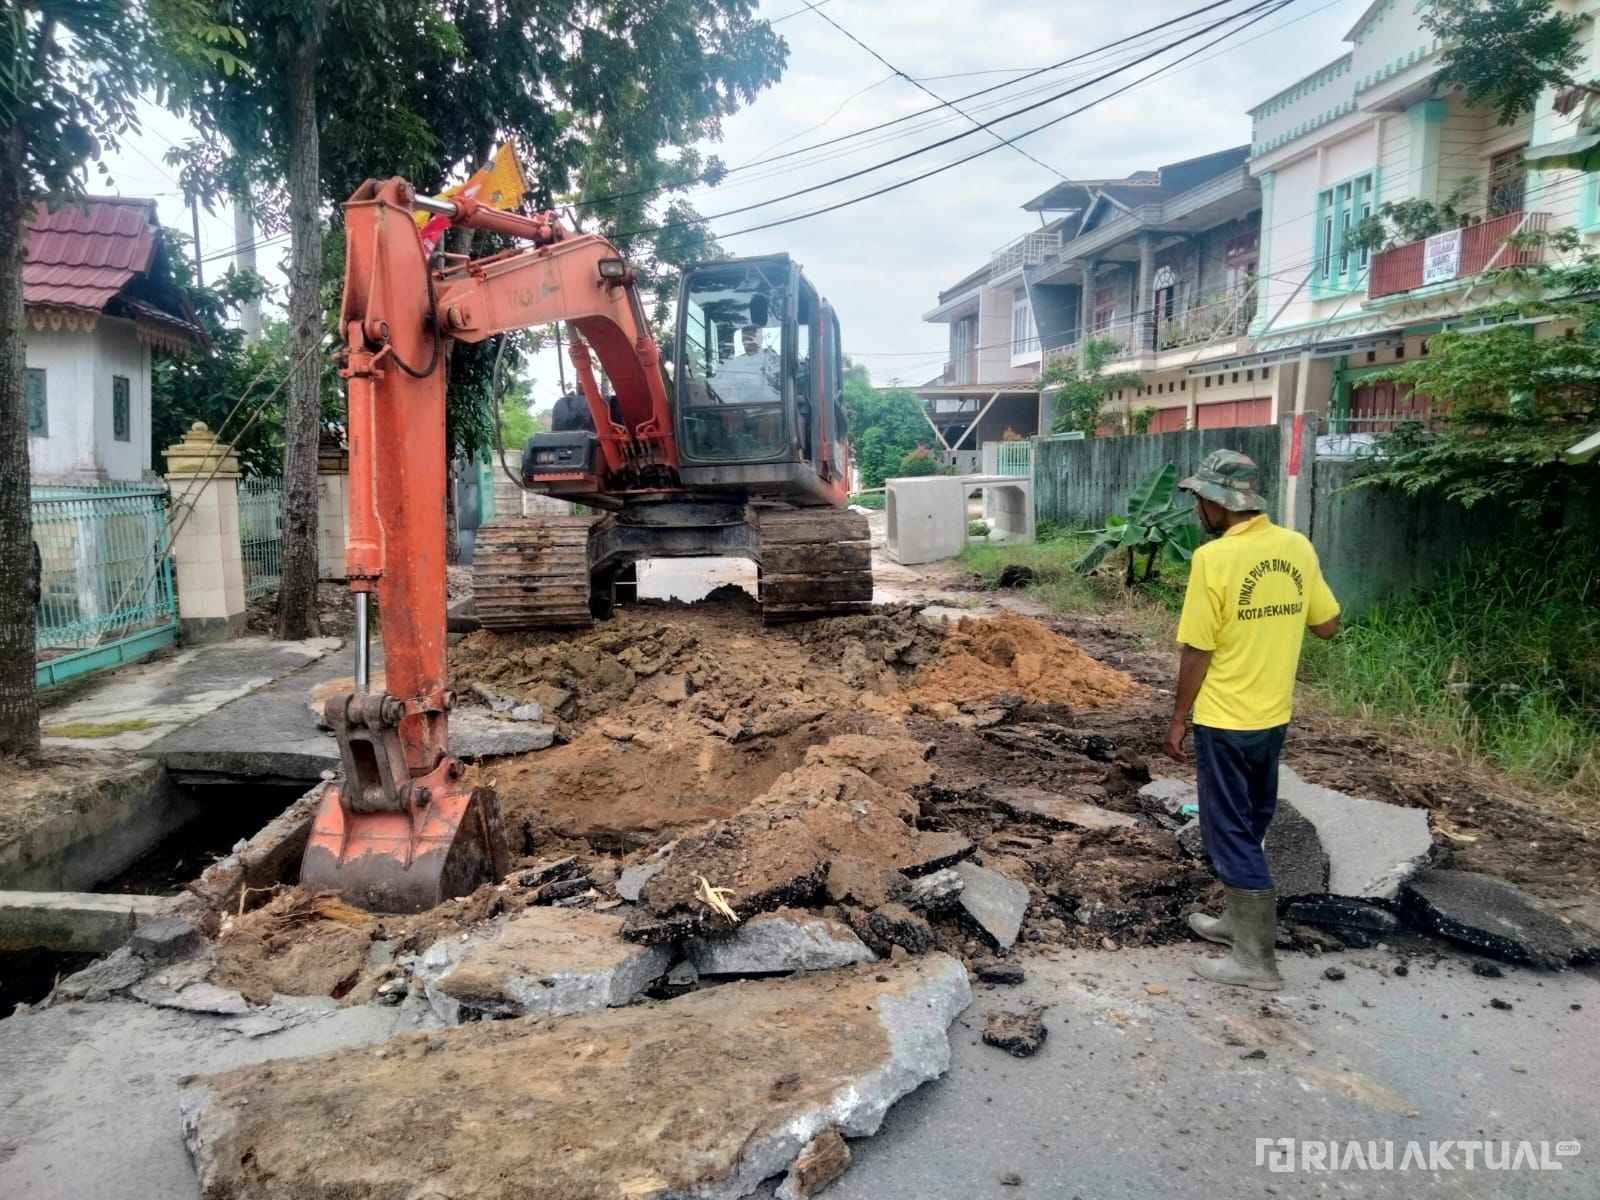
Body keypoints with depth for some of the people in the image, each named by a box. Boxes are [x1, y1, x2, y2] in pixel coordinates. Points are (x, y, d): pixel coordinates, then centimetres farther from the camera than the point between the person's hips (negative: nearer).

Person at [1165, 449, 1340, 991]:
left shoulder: (1214, 557, -19)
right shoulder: (1298, 548, 0)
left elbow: (1197, 652, -16)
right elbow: (1327, 625, 9)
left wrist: (1177, 720, -6)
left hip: (1225, 721, -7)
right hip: (1273, 717, 7)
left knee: (1230, 834, 3)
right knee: (1248, 828, 21)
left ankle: (1256, 958, 10)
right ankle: (1241, 920, 35)